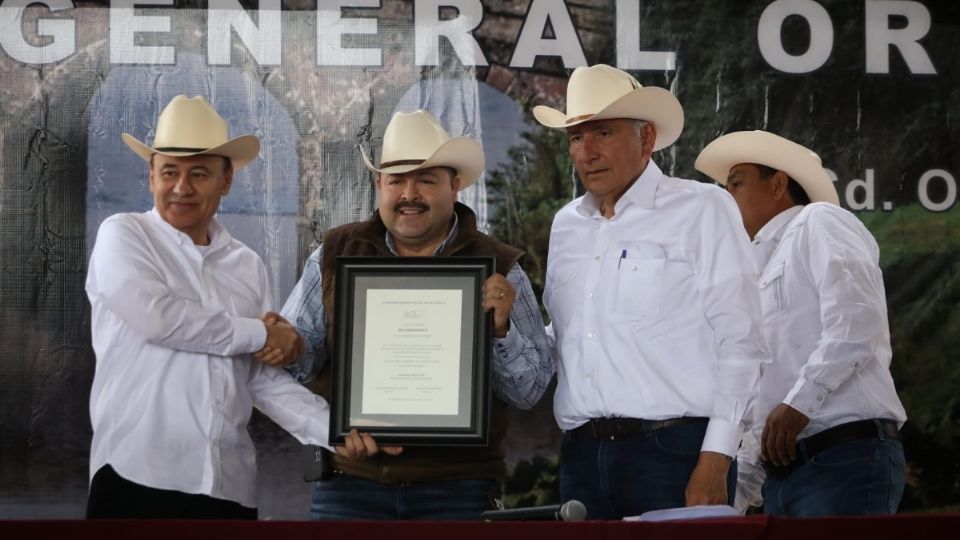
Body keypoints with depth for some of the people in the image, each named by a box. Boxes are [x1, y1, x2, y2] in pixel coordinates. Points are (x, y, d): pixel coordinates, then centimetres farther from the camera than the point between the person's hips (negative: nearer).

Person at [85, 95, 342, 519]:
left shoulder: (248, 265, 13)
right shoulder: (123, 236, 1)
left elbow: (267, 381, 10)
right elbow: (156, 317, -16)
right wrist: (260, 334, -5)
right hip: (139, 475, -4)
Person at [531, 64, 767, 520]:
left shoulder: (703, 210, 1)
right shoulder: (566, 225, 17)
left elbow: (740, 344, -5)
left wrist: (715, 463, -12)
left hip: (674, 449, -5)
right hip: (582, 454, 5)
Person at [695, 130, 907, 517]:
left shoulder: (819, 222, 4)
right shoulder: (765, 269, 28)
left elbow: (854, 319, -14)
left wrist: (799, 402, -19)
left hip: (847, 458, -8)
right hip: (783, 472, 8)